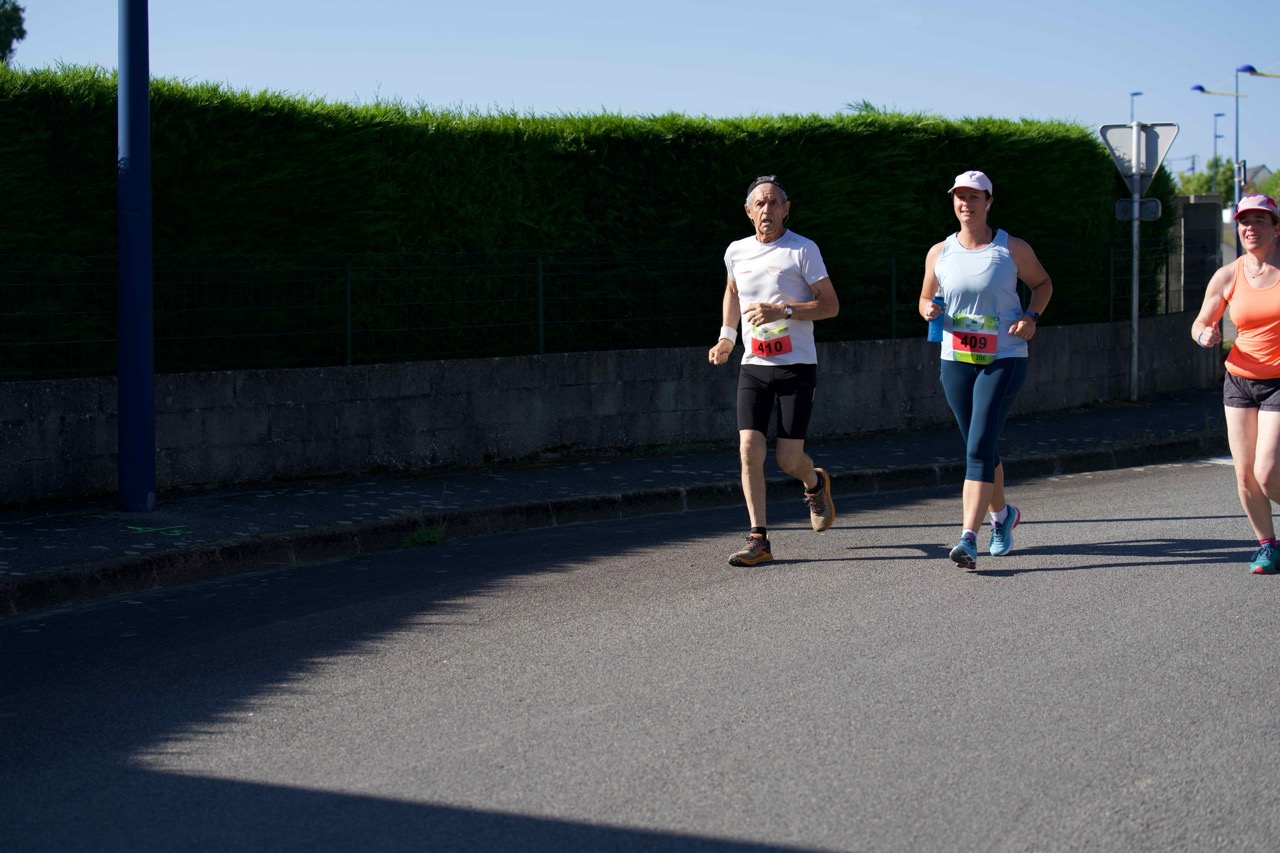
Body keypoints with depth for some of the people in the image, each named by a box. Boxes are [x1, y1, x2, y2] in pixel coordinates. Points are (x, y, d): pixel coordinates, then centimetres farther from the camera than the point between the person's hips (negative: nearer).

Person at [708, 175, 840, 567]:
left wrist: (783, 311, -19)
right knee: (749, 450, -12)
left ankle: (815, 484, 33)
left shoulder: (803, 250, -4)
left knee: (788, 458, -4)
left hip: (797, 366, -3)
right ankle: (758, 539, -6)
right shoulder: (736, 252, 9)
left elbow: (831, 305, -7)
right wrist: (727, 336, 21)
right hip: (753, 366, 4)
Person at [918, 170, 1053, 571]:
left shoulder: (1012, 249, -2)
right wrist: (928, 310, -7)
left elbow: (1043, 284, 13)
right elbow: (925, 298, 17)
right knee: (980, 449, 15)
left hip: (1003, 360, -4)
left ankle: (968, 538, -22)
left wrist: (1031, 317, -6)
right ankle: (1002, 515, 40)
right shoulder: (940, 253, 5)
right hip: (956, 361, 4)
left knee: (979, 448, -16)